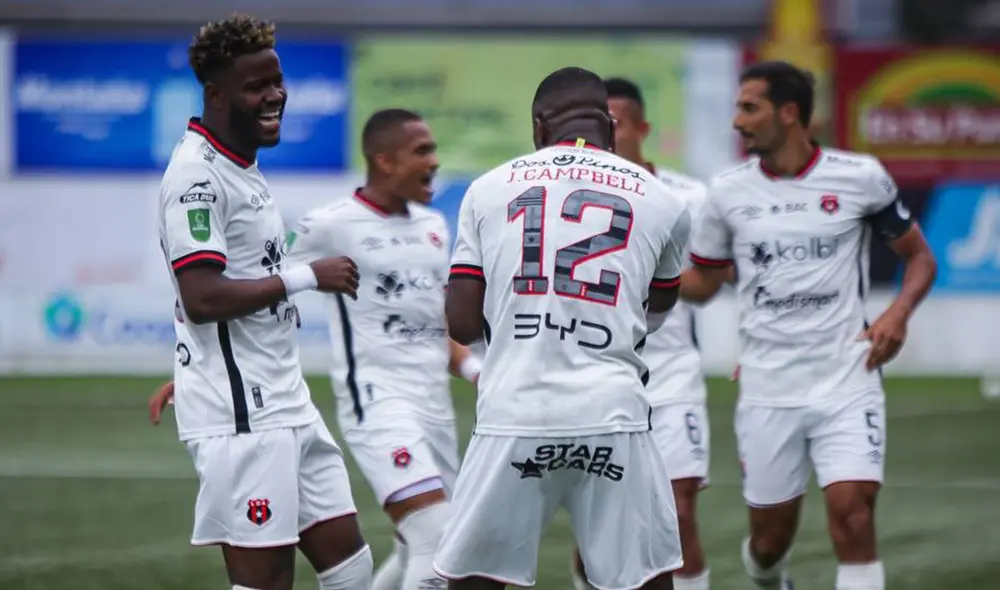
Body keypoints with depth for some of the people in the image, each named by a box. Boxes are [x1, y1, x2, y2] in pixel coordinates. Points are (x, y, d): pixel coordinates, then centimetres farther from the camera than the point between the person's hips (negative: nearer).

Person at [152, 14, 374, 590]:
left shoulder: (243, 167, 16)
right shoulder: (197, 174, -15)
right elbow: (202, 299, -23)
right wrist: (308, 278, -18)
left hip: (285, 405, 10)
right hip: (240, 416, -10)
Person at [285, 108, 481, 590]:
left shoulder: (433, 226, 14)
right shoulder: (331, 225, -7)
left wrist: (475, 370, 4)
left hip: (435, 403, 8)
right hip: (378, 401, -8)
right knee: (437, 539, -21)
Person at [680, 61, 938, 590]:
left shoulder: (860, 178, -3)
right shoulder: (728, 192, 4)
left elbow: (919, 257, 7)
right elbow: (701, 283, 14)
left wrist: (899, 312, -12)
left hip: (846, 382, -2)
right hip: (767, 391, 2)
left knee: (853, 518, -18)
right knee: (770, 535, 9)